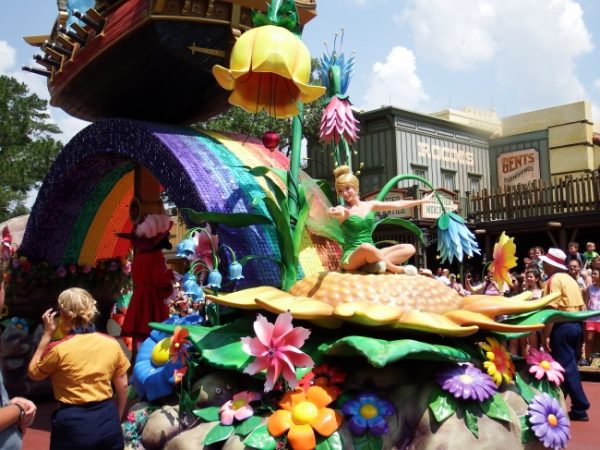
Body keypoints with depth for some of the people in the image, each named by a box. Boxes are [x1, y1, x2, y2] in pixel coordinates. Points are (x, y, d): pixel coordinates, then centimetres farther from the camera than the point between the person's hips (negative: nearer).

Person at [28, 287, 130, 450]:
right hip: (107, 419, 3)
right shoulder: (112, 344, -4)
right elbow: (122, 385, 4)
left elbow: (33, 373, 6)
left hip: (74, 423, -2)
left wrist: (47, 334, 4)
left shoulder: (58, 349, -14)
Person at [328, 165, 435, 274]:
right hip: (351, 258, -7)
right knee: (366, 247, -40)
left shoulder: (370, 205, 12)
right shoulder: (342, 209, -5)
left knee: (409, 248, -7)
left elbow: (398, 204, 19)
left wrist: (422, 200, 21)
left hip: (372, 254, 7)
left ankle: (372, 265, -27)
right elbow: (342, 214, -30)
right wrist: (336, 213, -55)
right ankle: (399, 270, -21)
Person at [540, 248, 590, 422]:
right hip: (576, 325, 9)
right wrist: (579, 327, 20)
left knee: (566, 368, -4)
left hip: (562, 326, -9)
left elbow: (552, 310, -18)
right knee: (569, 365, 14)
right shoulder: (570, 279, 16)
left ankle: (580, 409, -3)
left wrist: (546, 335, -17)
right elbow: (581, 306, 16)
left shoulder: (554, 279, -10)